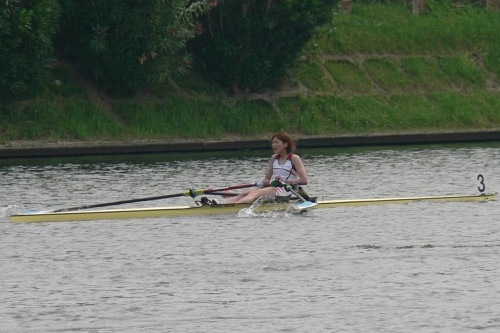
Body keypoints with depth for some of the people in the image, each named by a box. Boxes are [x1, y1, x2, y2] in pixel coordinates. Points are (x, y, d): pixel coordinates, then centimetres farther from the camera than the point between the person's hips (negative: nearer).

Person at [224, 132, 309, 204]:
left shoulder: (294, 158, -1)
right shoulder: (274, 158, 20)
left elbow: (304, 180, -9)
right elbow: (266, 179, 16)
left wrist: (285, 181, -16)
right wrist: (266, 182, -8)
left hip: (285, 190, -7)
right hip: (272, 187, 7)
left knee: (254, 194, -30)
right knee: (244, 194, -16)